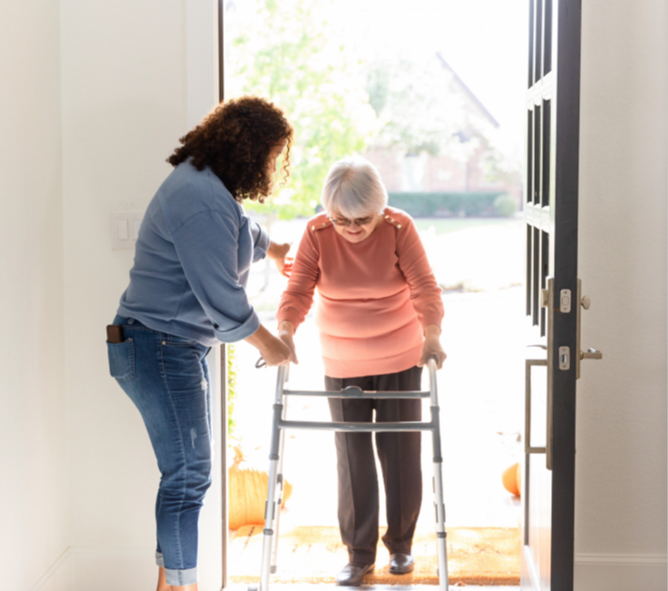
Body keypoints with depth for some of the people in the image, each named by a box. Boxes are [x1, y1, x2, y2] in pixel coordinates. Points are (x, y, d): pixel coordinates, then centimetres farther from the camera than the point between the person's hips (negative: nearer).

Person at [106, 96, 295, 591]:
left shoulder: (208, 186, 13)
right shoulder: (202, 201, -22)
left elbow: (242, 229, 37)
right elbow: (222, 297, -22)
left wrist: (272, 249, 57)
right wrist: (267, 344, -7)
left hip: (184, 346, 11)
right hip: (159, 348, -11)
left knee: (189, 471, 15)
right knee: (188, 473, -8)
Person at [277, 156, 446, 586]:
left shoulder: (399, 228, -13)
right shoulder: (317, 233, -9)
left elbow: (424, 287, -16)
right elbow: (299, 289, -13)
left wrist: (431, 336, -31)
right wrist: (286, 332, -31)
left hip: (401, 360, -1)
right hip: (342, 365, 1)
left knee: (401, 453, 6)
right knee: (353, 458, 2)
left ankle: (401, 543, 25)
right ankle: (360, 553, 14)